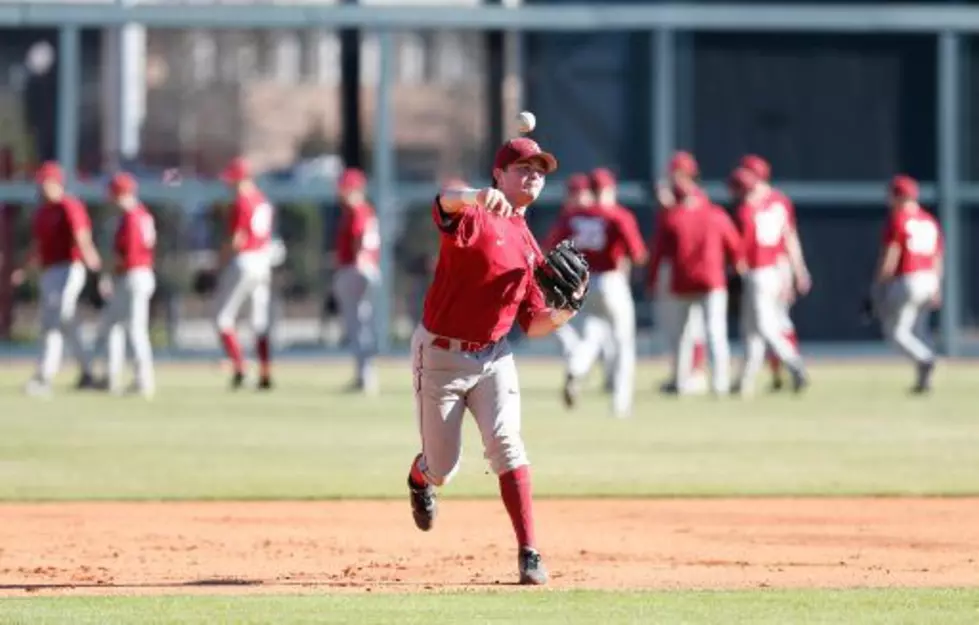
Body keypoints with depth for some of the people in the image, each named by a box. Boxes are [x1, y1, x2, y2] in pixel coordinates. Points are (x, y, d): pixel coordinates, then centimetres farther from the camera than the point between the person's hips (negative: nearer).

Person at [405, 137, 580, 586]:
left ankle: (528, 552, -18)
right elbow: (446, 200, -37)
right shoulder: (474, 217, -11)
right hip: (441, 354, -4)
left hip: (493, 356, 4)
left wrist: (563, 314, -12)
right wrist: (478, 197, -61)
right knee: (443, 467, 3)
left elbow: (533, 325, 10)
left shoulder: (529, 248, 8)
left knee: (505, 441, -19)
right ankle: (420, 477, 43)